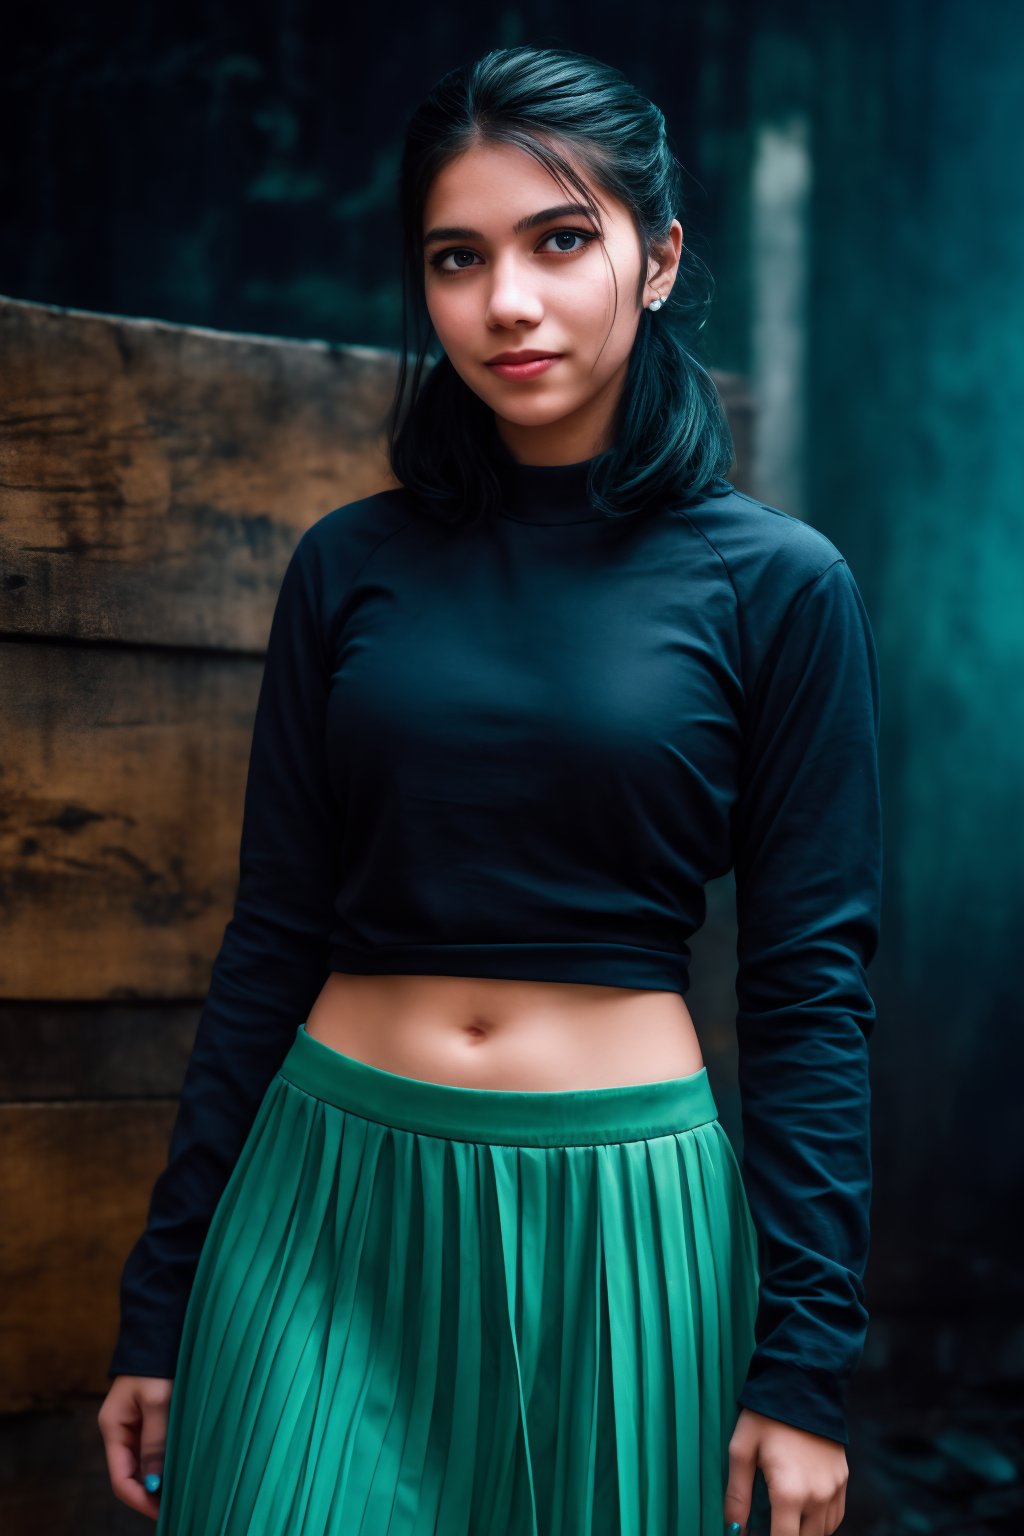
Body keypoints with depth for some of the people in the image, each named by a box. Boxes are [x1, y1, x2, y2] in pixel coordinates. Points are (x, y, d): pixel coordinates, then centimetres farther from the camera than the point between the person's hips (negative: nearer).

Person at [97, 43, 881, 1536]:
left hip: (618, 1221, -1)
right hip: (328, 1192, 2)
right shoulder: (351, 567, 3)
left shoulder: (777, 583, -3)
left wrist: (804, 1363, -5)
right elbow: (272, 937, 6)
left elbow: (812, 983, -2)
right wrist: (160, 1299, 6)